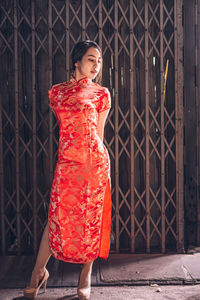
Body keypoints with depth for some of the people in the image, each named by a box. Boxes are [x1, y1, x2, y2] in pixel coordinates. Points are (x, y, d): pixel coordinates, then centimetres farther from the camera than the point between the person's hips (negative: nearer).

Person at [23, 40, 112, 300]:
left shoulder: (101, 93, 8)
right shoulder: (56, 91, 11)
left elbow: (98, 131, 11)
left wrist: (95, 156, 12)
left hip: (95, 160, 0)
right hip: (67, 162, 1)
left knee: (92, 218, 5)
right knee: (57, 217, 2)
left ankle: (86, 277, 20)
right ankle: (39, 271, 22)